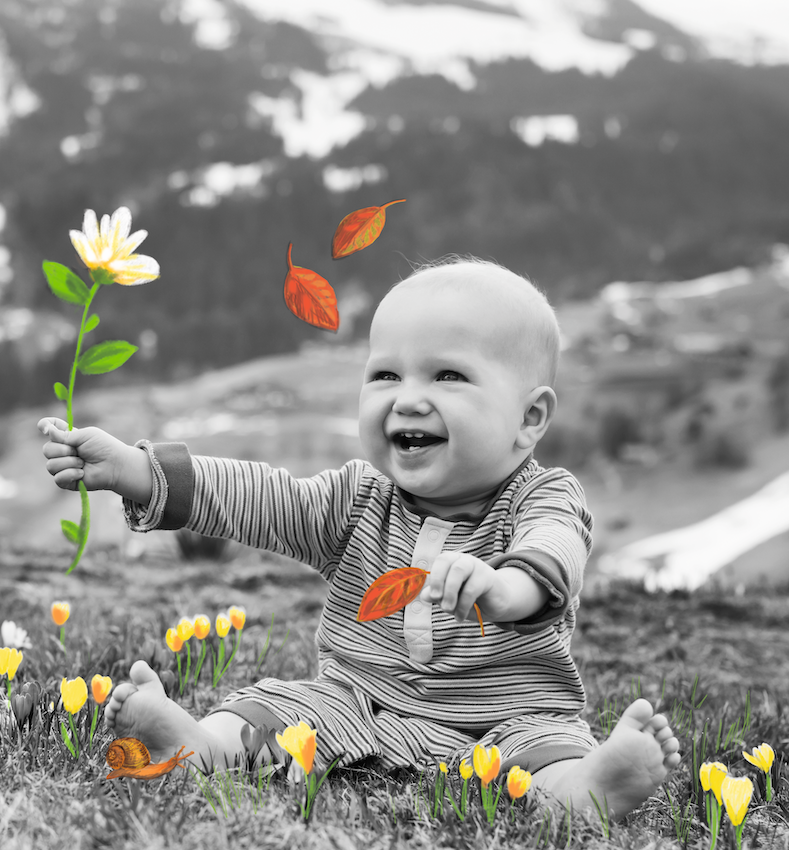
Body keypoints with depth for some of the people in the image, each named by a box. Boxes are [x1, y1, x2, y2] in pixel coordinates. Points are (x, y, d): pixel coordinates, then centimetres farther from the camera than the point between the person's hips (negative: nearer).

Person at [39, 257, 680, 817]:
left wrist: (505, 585, -55)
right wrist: (134, 470, -10)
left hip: (509, 714, -3)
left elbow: (554, 552, -29)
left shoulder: (545, 498, -6)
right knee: (277, 707, -17)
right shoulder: (361, 499, 7)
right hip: (358, 704, 4)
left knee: (550, 751, -31)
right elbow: (264, 499, 0)